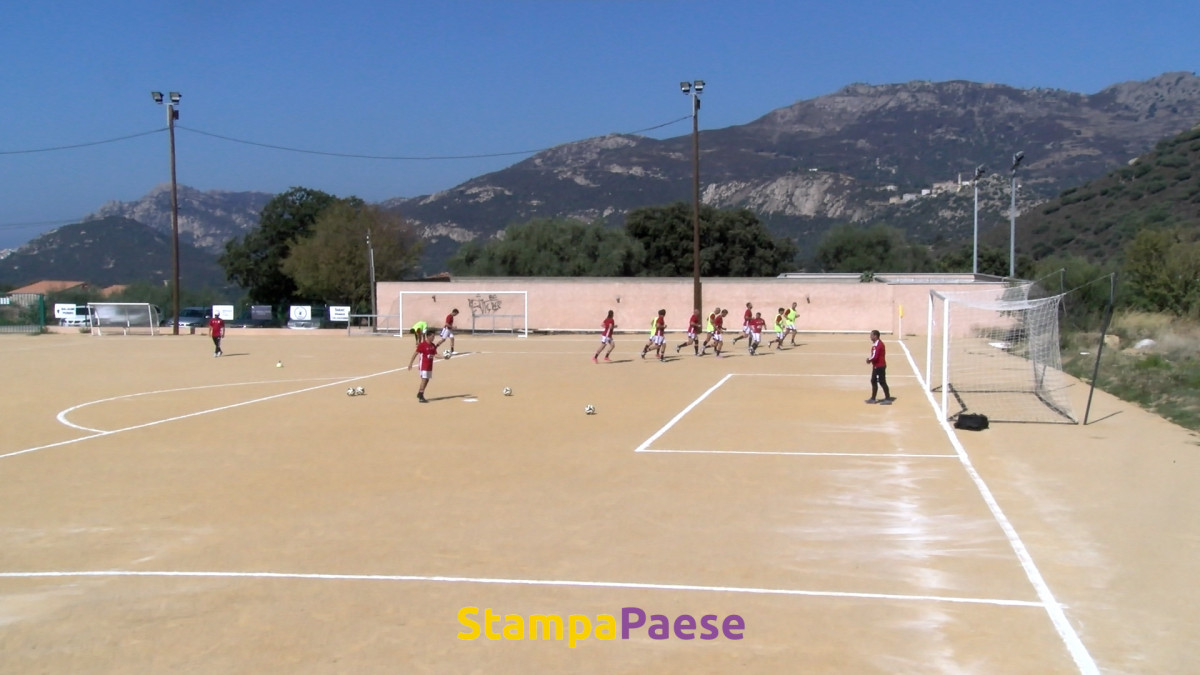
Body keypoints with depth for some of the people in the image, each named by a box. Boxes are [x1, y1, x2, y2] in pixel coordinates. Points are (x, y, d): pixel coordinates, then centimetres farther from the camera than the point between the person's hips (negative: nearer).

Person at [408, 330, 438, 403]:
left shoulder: (433, 345, 5)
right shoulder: (422, 345, -14)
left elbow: (435, 355, 3)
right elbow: (415, 354, -10)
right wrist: (410, 363, -9)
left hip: (430, 365, 7)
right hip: (423, 365, -7)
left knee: (427, 380, 12)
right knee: (424, 380, -9)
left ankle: (419, 394, 27)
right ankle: (421, 397, -5)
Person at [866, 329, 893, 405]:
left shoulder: (878, 345, -21)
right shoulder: (876, 344, 12)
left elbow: (875, 357, -24)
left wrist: (869, 360, -7)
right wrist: (870, 359, 2)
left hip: (879, 366, -11)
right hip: (876, 366, 11)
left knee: (882, 382, -6)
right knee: (873, 381, 15)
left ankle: (888, 399, -2)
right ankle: (873, 398, 22)